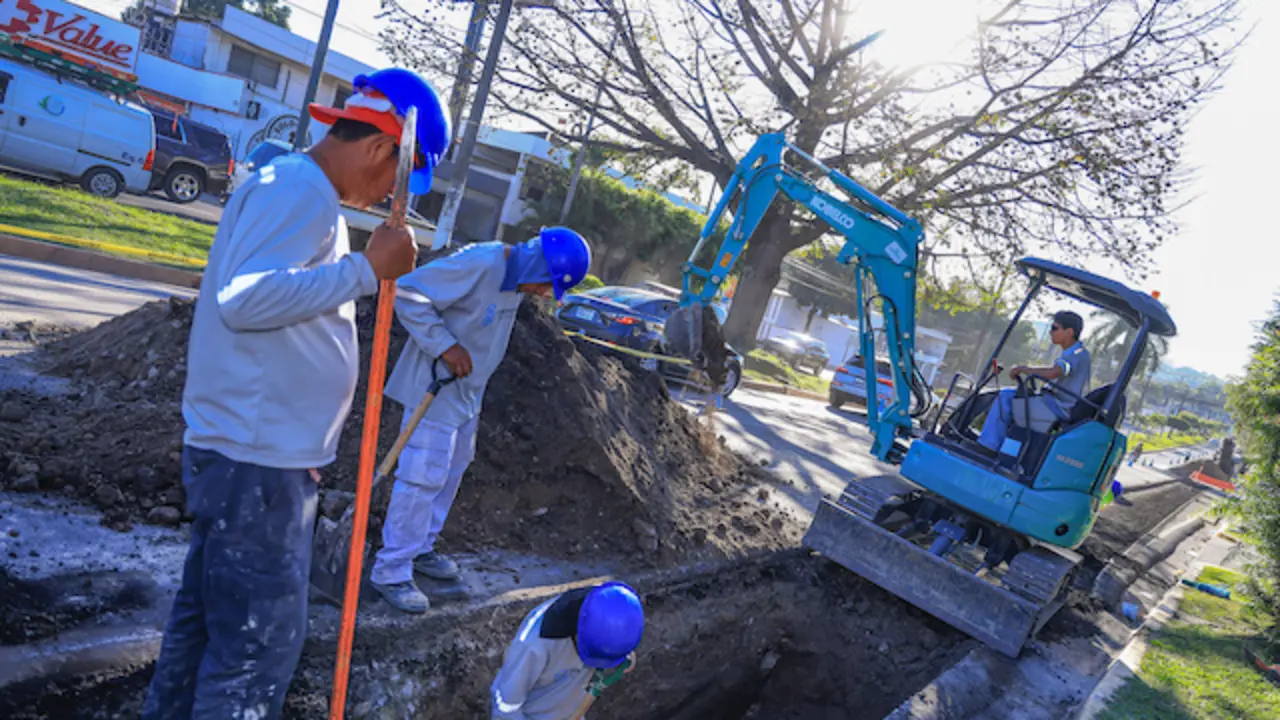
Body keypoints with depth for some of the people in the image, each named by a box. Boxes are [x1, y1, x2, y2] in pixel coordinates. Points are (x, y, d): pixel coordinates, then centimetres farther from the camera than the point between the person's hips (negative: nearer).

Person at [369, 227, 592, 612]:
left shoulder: (515, 279, 4)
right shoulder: (478, 265, -26)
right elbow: (407, 294, -25)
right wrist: (446, 346, -27)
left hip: (467, 392, 9)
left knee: (451, 471, 18)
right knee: (423, 477, -7)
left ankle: (420, 548, 34)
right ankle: (391, 570, 4)